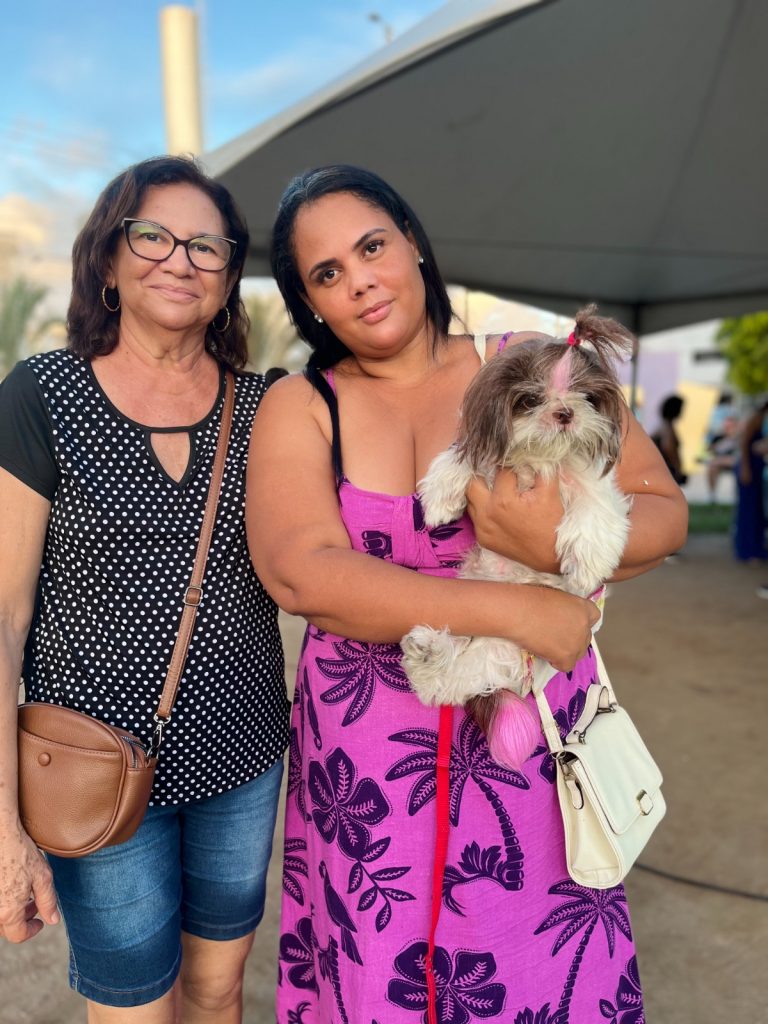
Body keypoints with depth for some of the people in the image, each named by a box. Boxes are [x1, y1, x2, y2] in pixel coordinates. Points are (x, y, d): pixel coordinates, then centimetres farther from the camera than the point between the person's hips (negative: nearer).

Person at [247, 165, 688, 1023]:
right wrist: (511, 610, -22)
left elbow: (664, 510, -1)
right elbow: (298, 573, -19)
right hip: (369, 750, 0)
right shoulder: (298, 407, -3)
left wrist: (561, 543, -23)